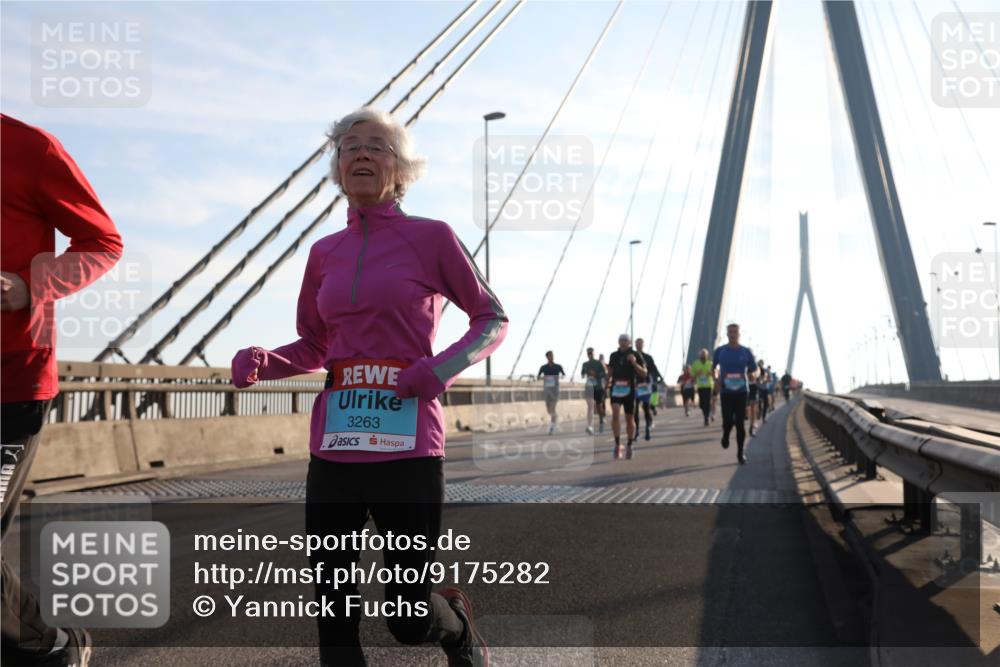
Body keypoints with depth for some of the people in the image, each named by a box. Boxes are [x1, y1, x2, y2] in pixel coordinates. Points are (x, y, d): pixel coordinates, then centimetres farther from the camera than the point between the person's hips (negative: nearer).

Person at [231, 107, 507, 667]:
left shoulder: (432, 237, 0)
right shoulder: (324, 253, 12)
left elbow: (493, 320, 5)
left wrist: (441, 368, -13)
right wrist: (261, 363, -3)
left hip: (407, 446, -4)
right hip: (334, 445, 4)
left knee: (410, 620, 2)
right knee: (334, 616, 5)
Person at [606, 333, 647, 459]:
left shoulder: (635, 355, 0)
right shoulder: (614, 355, 8)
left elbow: (644, 374, -5)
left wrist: (634, 362, -18)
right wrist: (608, 383, 4)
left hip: (629, 389, -1)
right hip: (616, 388, 1)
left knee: (629, 419, 8)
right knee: (615, 414, -19)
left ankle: (629, 445, 25)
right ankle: (617, 444, -16)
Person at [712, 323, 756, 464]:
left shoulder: (746, 352, 3)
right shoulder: (720, 351, 3)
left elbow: (755, 370, 9)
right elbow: (714, 367, 18)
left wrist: (751, 375, -14)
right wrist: (716, 375, -4)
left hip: (742, 391, 0)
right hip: (725, 391, 0)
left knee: (740, 423, -3)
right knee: (728, 421, -10)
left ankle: (740, 453, 9)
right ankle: (725, 434, 27)